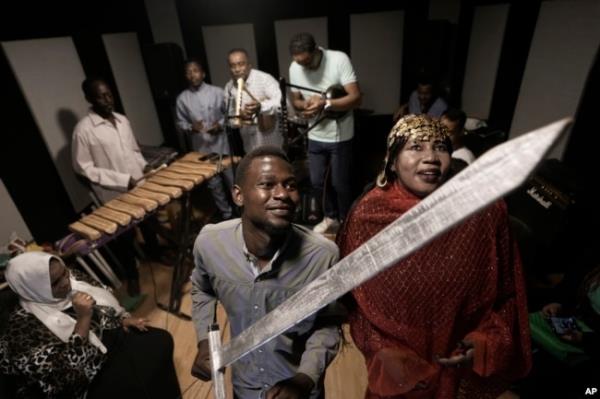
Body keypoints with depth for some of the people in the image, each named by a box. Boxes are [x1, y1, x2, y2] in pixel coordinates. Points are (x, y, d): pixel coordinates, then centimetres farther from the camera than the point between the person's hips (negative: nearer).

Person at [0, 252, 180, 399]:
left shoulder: (71, 281, -6)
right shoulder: (25, 326, -24)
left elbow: (104, 298, 12)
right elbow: (65, 370, -27)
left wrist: (123, 318, -1)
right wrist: (83, 318, -32)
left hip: (111, 336, 7)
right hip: (89, 379, -6)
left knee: (161, 340, -1)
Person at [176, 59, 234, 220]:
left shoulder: (217, 92, -3)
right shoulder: (182, 98, 1)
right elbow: (180, 122, 7)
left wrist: (221, 124, -14)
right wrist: (191, 127, -14)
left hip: (221, 145, -1)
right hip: (201, 148, 2)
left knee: (231, 178, 9)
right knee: (214, 184, 11)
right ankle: (226, 213, 28)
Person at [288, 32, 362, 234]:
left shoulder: (339, 59, -16)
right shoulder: (295, 67, -4)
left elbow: (356, 98, -20)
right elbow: (295, 99, 7)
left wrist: (325, 104, -32)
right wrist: (304, 105, -17)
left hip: (340, 135, -4)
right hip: (315, 136, 5)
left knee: (339, 183, 5)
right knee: (316, 182, 12)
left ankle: (346, 221, 30)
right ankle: (331, 217, 36)